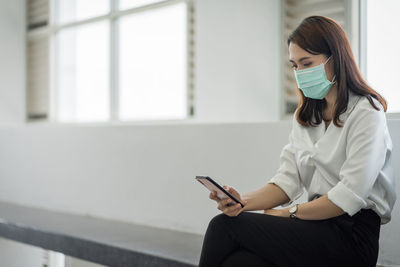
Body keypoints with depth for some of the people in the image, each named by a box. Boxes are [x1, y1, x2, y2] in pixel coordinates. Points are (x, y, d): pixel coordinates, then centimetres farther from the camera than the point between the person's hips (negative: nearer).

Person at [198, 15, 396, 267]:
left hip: (351, 236, -6)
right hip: (316, 226, 6)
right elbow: (287, 180, 7)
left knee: (224, 226, -19)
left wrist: (289, 213, -9)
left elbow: (349, 196, -16)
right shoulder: (305, 116, 18)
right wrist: (244, 201, -11)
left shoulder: (366, 112, -7)